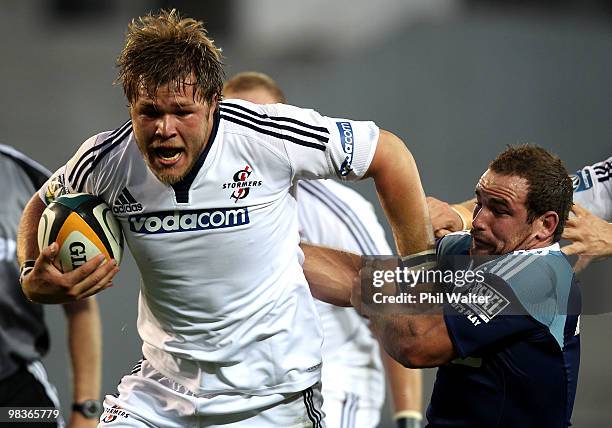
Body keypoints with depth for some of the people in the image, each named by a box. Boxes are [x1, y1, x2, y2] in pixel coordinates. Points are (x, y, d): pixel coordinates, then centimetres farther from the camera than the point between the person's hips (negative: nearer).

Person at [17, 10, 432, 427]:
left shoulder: (267, 136, -19)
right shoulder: (104, 162, -11)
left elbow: (388, 154, -6)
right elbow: (42, 209, 12)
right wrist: (35, 279, -10)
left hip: (270, 394, -2)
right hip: (162, 388, 3)